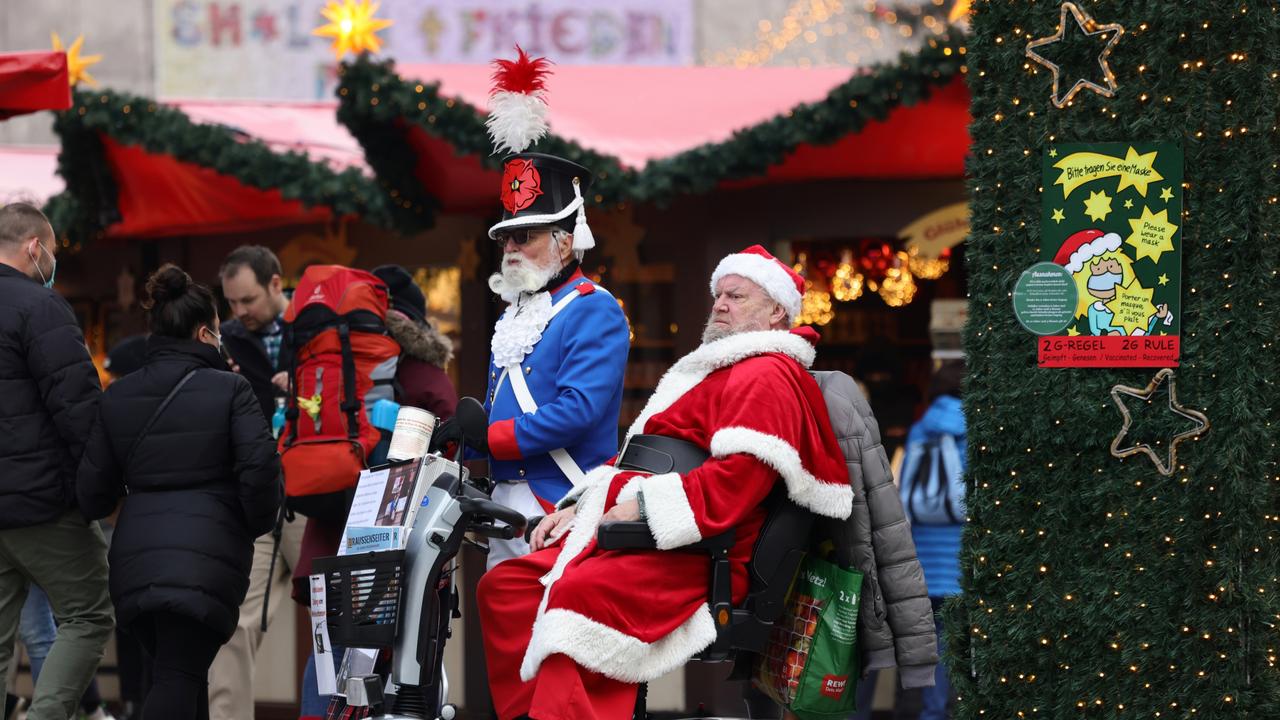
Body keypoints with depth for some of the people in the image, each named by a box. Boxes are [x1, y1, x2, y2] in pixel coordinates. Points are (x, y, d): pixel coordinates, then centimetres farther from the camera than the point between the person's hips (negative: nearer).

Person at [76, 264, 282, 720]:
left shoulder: (117, 397, 9)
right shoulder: (229, 391, -4)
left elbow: (93, 491, 8)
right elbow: (260, 467, -13)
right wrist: (259, 522, 5)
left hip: (134, 558, 5)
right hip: (205, 559, -5)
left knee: (179, 673, 18)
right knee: (179, 681, -6)